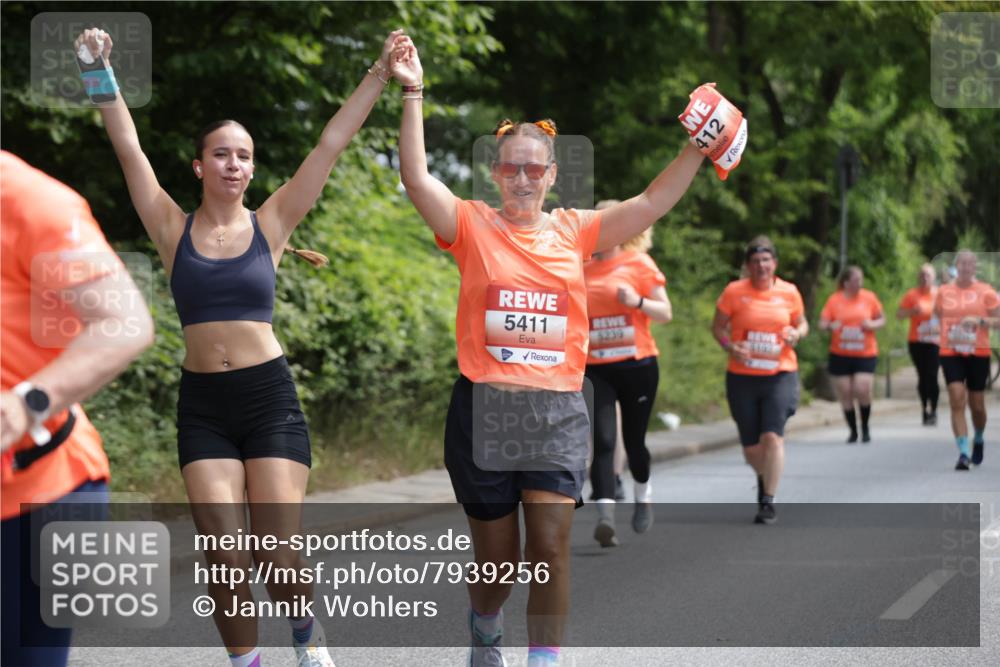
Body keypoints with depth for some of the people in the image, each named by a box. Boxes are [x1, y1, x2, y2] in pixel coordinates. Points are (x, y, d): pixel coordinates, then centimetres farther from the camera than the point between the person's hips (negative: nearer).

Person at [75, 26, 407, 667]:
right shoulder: (175, 230, 3)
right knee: (226, 559, -7)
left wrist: (380, 75, -1)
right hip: (203, 404, 1)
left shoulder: (270, 224, 3)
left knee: (278, 557, -5)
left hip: (270, 397, -1)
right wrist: (100, 71, -6)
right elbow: (129, 149, 0)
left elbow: (330, 145, 1)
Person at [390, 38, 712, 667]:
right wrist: (413, 95, -18)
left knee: (551, 545, -10)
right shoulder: (473, 226, 1)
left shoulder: (576, 231, 7)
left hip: (559, 408, 1)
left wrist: (698, 147, -9)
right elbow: (416, 177, -12)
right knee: (497, 555, 10)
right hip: (484, 405, -1)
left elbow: (652, 203, 1)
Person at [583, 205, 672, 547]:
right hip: (596, 369, 1)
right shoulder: (583, 269, 9)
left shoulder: (639, 263, 0)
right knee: (603, 441, -14)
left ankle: (643, 497, 38)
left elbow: (665, 313, -2)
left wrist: (637, 301, -19)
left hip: (638, 365, -1)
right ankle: (606, 516, -24)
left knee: (633, 440, 9)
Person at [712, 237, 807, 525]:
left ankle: (768, 501, -7)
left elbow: (802, 324, 16)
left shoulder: (789, 292, 3)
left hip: (780, 375, 0)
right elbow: (718, 327, 4)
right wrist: (730, 346, -15)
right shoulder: (734, 291, -2)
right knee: (750, 446, 7)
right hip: (742, 377, 0)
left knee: (772, 436, -16)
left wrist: (796, 333, -7)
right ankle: (764, 478, 41)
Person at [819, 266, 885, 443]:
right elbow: (822, 324, 2)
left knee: (862, 390, -14)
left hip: (865, 354, -1)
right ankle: (853, 430, 18)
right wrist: (830, 326, -20)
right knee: (845, 394, 1)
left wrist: (873, 325, -11)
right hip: (840, 355, 1)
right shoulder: (834, 300, 1)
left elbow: (882, 319, 10)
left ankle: (865, 427, 9)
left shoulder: (869, 297, 3)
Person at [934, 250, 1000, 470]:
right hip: (951, 354, 1)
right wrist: (947, 333, 8)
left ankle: (979, 440, 37)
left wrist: (979, 321, -18)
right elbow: (937, 317, 21)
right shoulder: (944, 292, 6)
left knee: (977, 405, 7)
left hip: (978, 354, -1)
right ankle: (963, 452, -14)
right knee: (957, 402, -13)